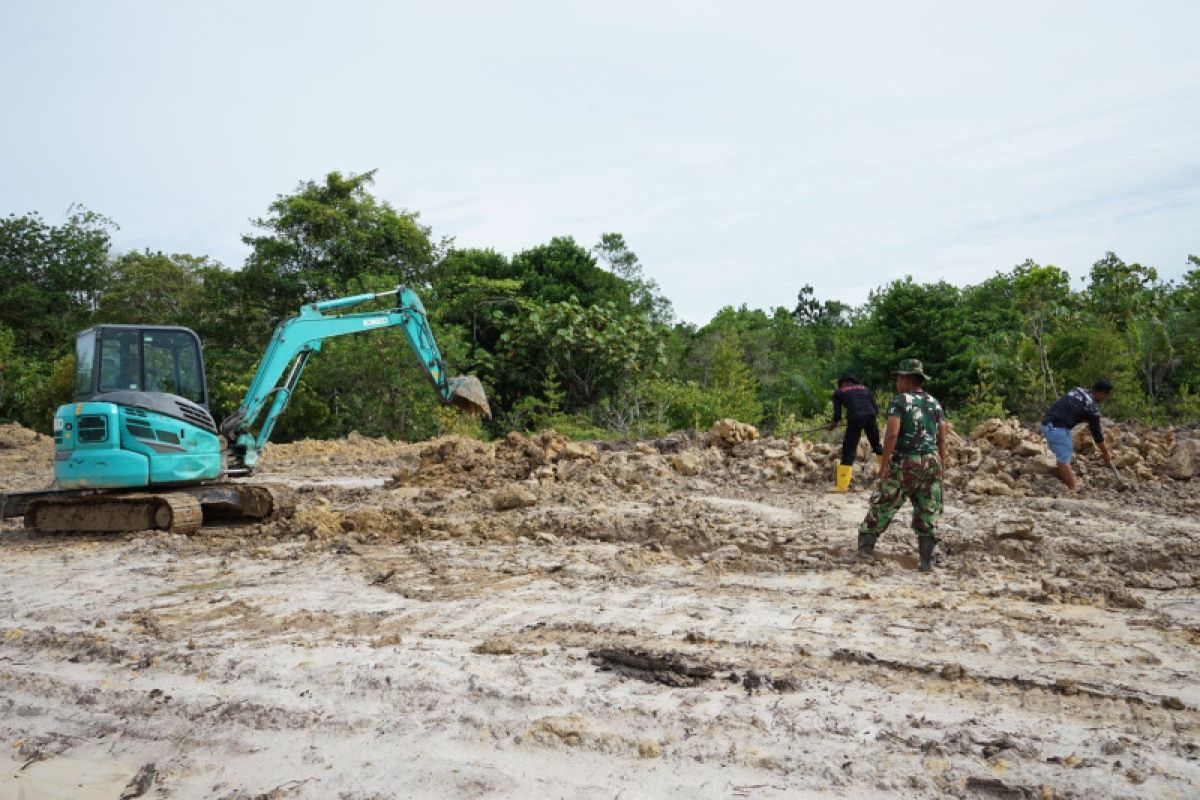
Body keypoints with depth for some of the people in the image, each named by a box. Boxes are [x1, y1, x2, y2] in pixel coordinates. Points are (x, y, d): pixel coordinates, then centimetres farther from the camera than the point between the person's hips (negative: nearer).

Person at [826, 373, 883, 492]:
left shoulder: (838, 393, 16)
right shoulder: (865, 389, 24)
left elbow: (837, 415, 9)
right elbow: (876, 410, 16)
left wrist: (833, 425, 28)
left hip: (855, 419, -3)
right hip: (870, 416, 3)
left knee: (848, 451, 1)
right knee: (877, 446, 22)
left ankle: (842, 485, -1)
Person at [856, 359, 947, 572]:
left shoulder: (899, 401, -9)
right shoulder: (934, 403, 9)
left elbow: (892, 434, -19)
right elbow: (942, 439, 9)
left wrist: (884, 464, -13)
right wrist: (941, 467, 14)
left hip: (905, 463, -5)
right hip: (931, 462, 5)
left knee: (883, 504, 9)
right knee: (928, 512, 7)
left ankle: (866, 545, 17)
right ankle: (927, 560, 7)